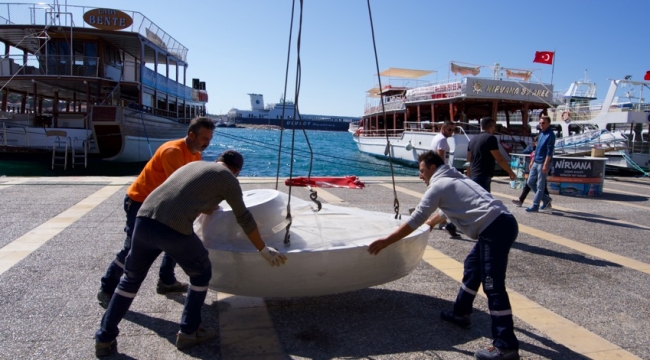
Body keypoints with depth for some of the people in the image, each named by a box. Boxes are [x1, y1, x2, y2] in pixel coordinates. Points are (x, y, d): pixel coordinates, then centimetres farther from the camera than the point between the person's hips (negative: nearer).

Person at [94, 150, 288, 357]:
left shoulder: (193, 164, 30)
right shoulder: (228, 179, 12)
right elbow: (245, 219, 17)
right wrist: (263, 250, 27)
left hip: (144, 220, 6)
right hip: (173, 230, -6)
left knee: (131, 279, 25)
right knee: (201, 274, 20)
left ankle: (104, 339, 31)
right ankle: (188, 333, 27)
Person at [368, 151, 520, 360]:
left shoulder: (438, 185, -1)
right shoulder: (454, 179, 26)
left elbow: (415, 221, -4)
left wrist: (386, 241, 1)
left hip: (495, 229, -10)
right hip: (503, 223, 10)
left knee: (493, 286, -9)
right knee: (472, 267, 22)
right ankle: (460, 313, 34)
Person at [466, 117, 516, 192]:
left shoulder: (473, 139, 15)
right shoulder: (490, 138, -9)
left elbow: (469, 160, 19)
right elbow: (499, 159, -12)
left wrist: (469, 176, 25)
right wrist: (510, 172, -1)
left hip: (473, 176, 9)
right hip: (483, 177, -9)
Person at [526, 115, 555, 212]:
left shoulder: (550, 135, -11)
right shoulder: (541, 134, 15)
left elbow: (549, 151, -17)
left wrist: (545, 165, -21)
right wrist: (532, 161, 19)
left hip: (543, 163, -9)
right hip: (536, 162, 9)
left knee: (540, 186, -2)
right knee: (530, 182, 11)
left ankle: (535, 206, 3)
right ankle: (546, 199, 22)